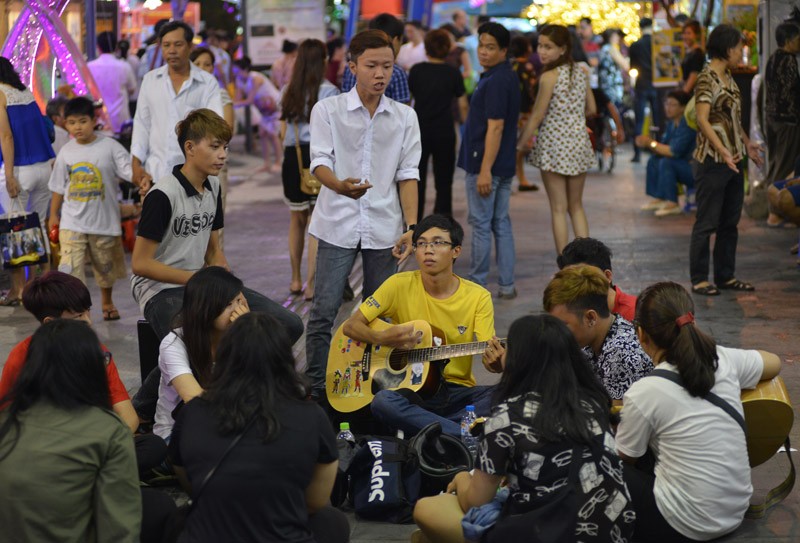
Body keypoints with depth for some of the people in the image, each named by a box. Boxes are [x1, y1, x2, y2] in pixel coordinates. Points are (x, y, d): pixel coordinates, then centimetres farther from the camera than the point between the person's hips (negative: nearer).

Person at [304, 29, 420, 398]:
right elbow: (320, 161, -11)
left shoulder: (405, 117, 7)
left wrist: (412, 226, -4)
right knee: (323, 312, -4)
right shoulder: (327, 111, -1)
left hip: (384, 228, 2)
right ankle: (316, 389, 5)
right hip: (338, 225, -2)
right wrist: (340, 185, -34)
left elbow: (408, 174, 5)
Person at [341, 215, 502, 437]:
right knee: (382, 402, -36)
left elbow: (489, 355, -7)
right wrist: (383, 339, -22)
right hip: (411, 389, -1)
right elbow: (351, 326, 0)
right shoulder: (400, 285, -2)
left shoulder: (478, 297, -1)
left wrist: (495, 363, -33)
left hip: (458, 392, 1)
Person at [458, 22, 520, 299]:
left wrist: (485, 170, -24)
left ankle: (476, 285, 6)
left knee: (481, 225, -1)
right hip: (504, 164, 10)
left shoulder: (495, 81, -18)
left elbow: (495, 127, -23)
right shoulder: (509, 78, 13)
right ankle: (506, 285, 15)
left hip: (486, 164, -10)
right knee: (501, 224, 11)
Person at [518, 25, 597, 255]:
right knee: (576, 207, 16)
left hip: (554, 144, -6)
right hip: (579, 143, 6)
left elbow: (537, 116, -12)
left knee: (558, 209, 2)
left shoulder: (549, 77, -15)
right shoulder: (581, 73, 4)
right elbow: (591, 109, 11)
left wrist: (521, 144, -2)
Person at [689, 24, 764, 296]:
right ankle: (699, 279, 4)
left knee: (730, 221, 13)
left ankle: (726, 276, 21)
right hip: (712, 161, -9)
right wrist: (723, 151, -28)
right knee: (707, 222, -3)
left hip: (733, 160, 9)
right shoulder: (706, 78, -14)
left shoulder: (728, 77, 12)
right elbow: (702, 119, -21)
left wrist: (747, 143, 16)